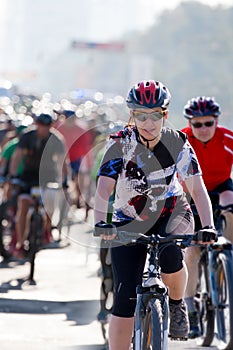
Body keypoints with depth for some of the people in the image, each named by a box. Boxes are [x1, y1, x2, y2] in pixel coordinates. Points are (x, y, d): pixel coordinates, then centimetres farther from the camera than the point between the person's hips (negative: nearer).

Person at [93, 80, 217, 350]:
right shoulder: (120, 144, -19)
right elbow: (104, 188, -29)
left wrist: (208, 227, -37)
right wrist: (100, 222, -47)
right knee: (125, 298, -11)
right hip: (130, 221, 0)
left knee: (170, 255, -32)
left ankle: (177, 304, -1)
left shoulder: (177, 143, -16)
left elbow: (197, 189, -21)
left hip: (171, 214, 0)